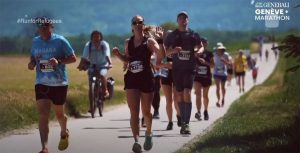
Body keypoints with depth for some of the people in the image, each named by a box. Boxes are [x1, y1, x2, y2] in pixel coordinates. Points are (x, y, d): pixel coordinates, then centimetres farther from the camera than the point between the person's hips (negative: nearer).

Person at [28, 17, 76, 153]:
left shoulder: (60, 41, -7)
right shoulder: (35, 41, 5)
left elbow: (73, 58, -5)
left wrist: (59, 61, -22)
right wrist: (32, 63, -3)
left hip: (59, 84, -2)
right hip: (41, 84, 2)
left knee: (59, 113, 13)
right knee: (43, 115, -12)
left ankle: (64, 133, 47)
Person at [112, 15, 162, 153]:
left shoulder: (149, 41, -5)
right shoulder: (128, 42, 8)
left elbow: (161, 54, -20)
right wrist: (118, 54, 1)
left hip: (146, 79, -2)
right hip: (131, 79, 2)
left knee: (146, 112, 11)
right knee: (134, 112, -8)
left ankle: (148, 134, 38)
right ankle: (136, 141, -13)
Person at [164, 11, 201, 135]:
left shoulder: (193, 34, 4)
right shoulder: (172, 35, 6)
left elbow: (201, 46, 15)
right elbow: (166, 51, 8)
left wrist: (198, 51, -9)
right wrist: (173, 50, -14)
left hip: (189, 67, -2)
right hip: (177, 68, 2)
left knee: (187, 93, -15)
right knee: (180, 94, 7)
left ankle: (187, 123, -16)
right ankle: (183, 122, 17)